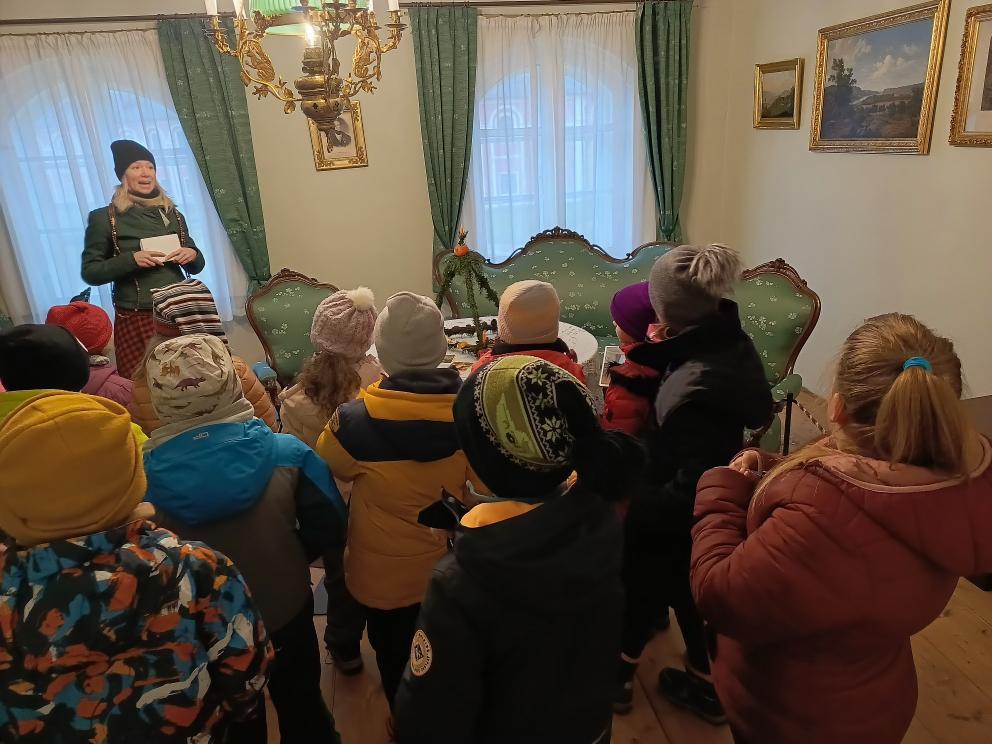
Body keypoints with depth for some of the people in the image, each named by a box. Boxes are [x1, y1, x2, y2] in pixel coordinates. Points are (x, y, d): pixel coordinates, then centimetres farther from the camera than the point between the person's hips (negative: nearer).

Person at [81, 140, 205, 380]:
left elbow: (196, 267, 18)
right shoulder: (104, 218, 1)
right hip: (136, 319, -3)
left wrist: (192, 256, -5)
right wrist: (131, 259, -15)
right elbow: (89, 272, -2)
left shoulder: (173, 214, 13)